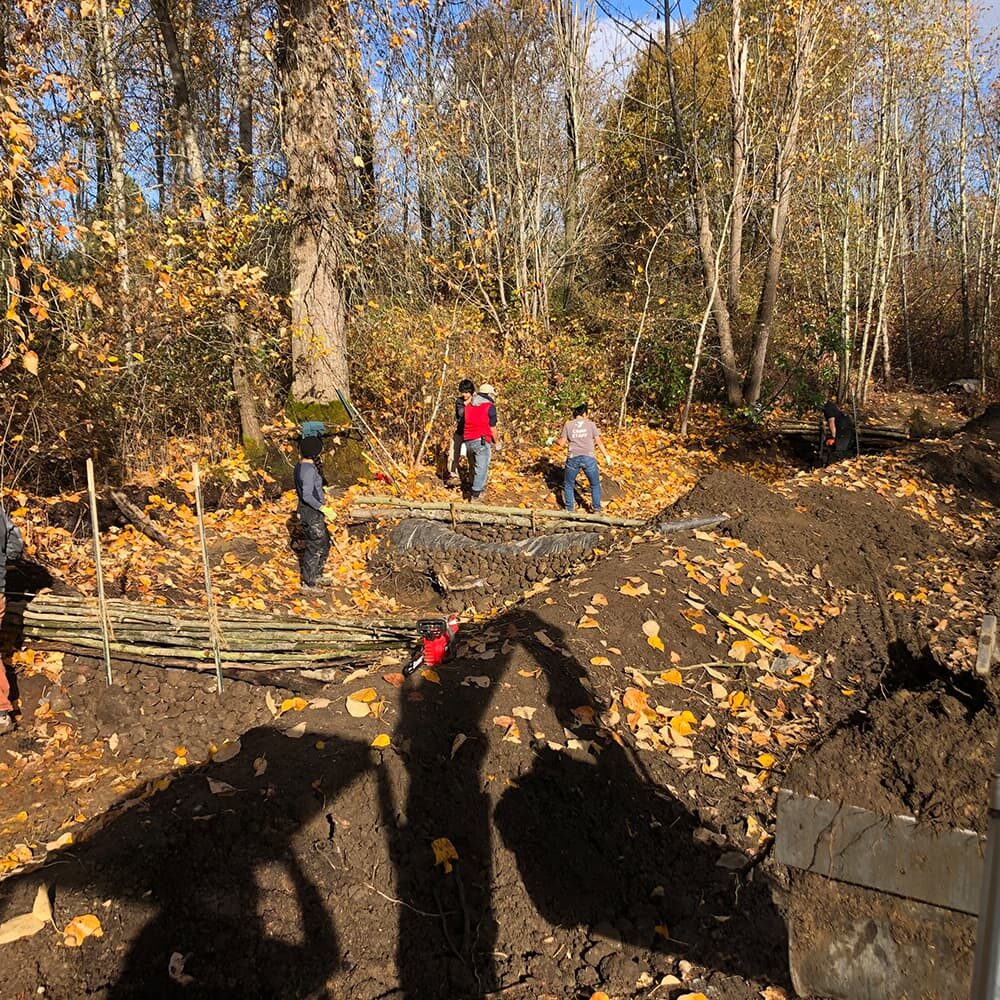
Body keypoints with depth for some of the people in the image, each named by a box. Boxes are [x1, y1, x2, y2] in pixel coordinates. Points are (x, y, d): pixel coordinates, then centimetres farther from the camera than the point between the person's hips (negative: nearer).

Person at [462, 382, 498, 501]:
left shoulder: (468, 406, 13)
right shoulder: (490, 407, -3)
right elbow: (492, 428, -1)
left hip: (467, 441, 6)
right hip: (482, 441, -6)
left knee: (474, 467, 18)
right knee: (481, 468, -3)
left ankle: (479, 488, 25)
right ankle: (476, 494, -8)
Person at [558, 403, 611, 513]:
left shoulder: (568, 425, 6)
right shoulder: (591, 424, 5)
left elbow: (561, 442, 7)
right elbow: (598, 441, 3)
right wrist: (606, 455, 11)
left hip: (573, 458, 0)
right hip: (589, 458, 0)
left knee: (568, 485, 19)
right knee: (595, 485, 18)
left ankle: (570, 510, 18)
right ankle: (596, 510, 18)